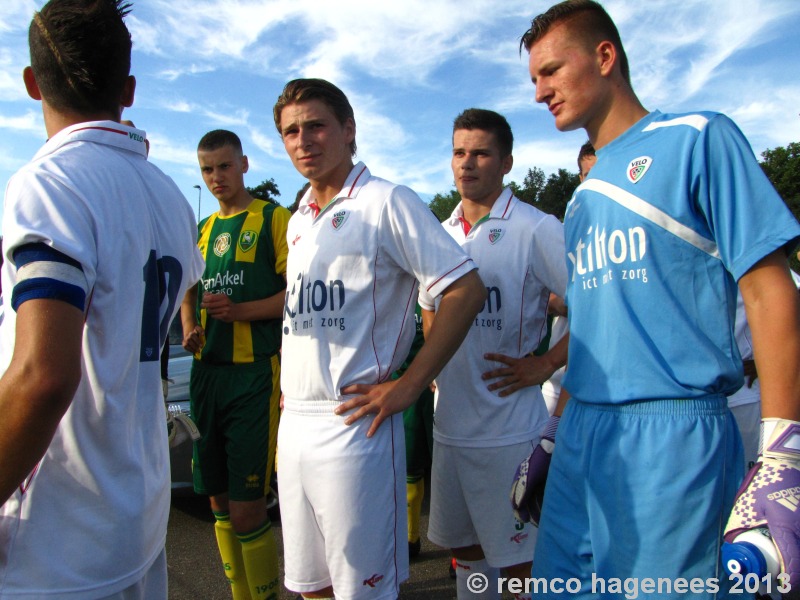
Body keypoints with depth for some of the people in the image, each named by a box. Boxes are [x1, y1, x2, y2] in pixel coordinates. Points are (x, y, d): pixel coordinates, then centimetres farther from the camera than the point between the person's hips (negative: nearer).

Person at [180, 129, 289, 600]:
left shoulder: (274, 218, -1)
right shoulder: (201, 229, 19)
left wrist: (239, 310, -20)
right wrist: (190, 328, 6)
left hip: (256, 372, -6)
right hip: (207, 371, 7)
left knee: (246, 508, -6)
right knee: (218, 500, 14)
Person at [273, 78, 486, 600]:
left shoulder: (387, 202, -8)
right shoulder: (299, 220, 15)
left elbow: (466, 291, -14)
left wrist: (408, 386, -16)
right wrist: (289, 392, 13)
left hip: (353, 424, -7)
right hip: (294, 423, 8)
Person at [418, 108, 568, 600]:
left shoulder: (536, 230, -11)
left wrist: (546, 363, -17)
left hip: (509, 427, -6)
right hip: (449, 424, 6)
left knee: (519, 558, 9)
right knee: (463, 543, 22)